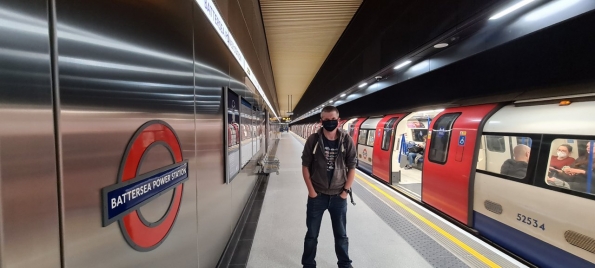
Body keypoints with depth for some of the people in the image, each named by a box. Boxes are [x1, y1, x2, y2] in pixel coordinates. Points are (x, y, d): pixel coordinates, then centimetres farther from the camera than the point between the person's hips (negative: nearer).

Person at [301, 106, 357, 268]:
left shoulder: (347, 141, -6)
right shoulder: (313, 140, -8)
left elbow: (351, 167, 0)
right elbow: (305, 166, -3)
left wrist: (345, 191, -4)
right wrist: (311, 190, -7)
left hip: (338, 196, 1)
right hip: (317, 195, 0)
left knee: (341, 234, 17)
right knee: (312, 234, 13)